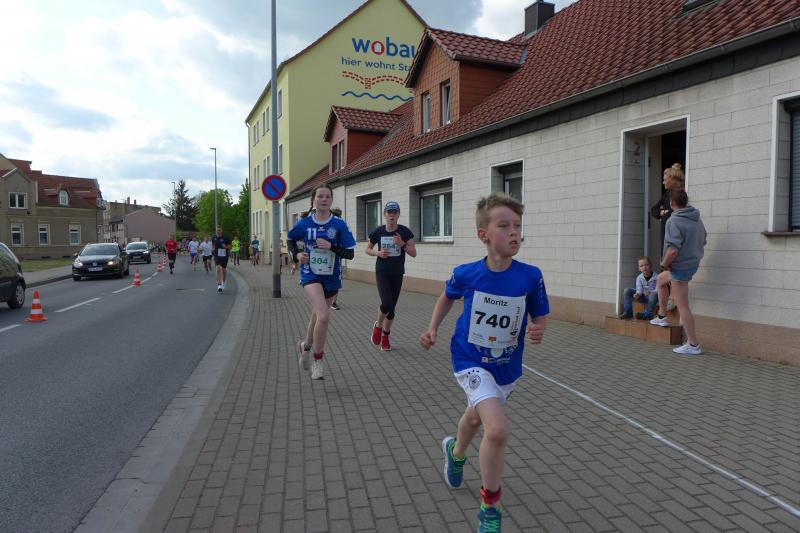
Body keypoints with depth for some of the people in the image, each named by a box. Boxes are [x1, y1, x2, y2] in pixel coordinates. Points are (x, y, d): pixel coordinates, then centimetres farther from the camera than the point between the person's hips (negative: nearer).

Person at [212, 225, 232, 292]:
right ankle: (219, 285, -19)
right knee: (218, 269, -15)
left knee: (224, 270, 13)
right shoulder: (214, 238, 3)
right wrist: (213, 248, -1)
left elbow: (230, 246, 0)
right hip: (217, 256, 1)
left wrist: (226, 247, -20)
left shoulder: (225, 238, -6)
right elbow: (212, 245, 20)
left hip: (224, 256, -1)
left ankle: (223, 283, 36)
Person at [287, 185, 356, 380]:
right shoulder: (304, 223, -4)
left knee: (317, 315, 19)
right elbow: (291, 239, 16)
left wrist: (331, 246, -21)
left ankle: (305, 346, 49)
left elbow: (350, 253, -7)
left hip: (331, 277, 2)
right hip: (311, 275, -2)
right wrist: (297, 254, -2)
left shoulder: (339, 224, -6)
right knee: (324, 316, -22)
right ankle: (317, 361, -4)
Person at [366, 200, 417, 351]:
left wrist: (402, 244, -22)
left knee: (392, 307, 7)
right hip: (382, 273, -1)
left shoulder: (404, 231, -5)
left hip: (397, 274, 1)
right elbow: (368, 249, 10)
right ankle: (378, 325, 11)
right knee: (387, 304, -20)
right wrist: (378, 253, -11)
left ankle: (385, 335, 28)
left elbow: (414, 253, -6)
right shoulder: (378, 231, -4)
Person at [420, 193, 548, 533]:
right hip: (471, 361, -3)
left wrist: (538, 332, -26)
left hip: (507, 366, 3)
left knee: (476, 417, 28)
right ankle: (490, 505, 4)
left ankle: (455, 452, 64)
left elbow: (540, 318, -5)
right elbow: (448, 296, 5)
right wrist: (433, 328, -4)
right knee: (498, 429, -23)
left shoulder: (530, 276, -18)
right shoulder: (466, 274, -17)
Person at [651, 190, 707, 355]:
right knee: (660, 280, 30)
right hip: (693, 264, 9)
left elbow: (673, 249, -30)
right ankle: (662, 317, 38)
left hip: (679, 267, -9)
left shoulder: (674, 221, -22)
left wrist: (664, 263, -14)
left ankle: (693, 345, 5)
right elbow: (703, 241, 17)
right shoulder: (697, 219, 5)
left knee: (682, 307, -1)